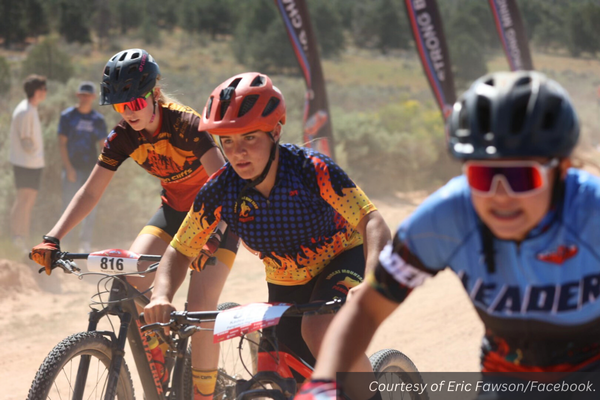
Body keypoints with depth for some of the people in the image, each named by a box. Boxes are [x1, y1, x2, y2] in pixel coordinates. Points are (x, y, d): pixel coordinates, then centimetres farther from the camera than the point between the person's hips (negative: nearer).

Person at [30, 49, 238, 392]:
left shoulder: (185, 124, -27)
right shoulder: (123, 136, -11)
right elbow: (91, 192, -8)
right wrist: (52, 239, -21)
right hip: (174, 209, 5)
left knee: (200, 305, -20)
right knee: (131, 279, -18)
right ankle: (158, 378, -2)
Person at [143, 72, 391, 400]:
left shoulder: (311, 169, -30)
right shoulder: (219, 191, -20)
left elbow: (372, 223, -37)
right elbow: (179, 252, -10)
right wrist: (161, 297, -31)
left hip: (341, 260, -4)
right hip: (285, 284, 4)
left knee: (318, 330, -33)